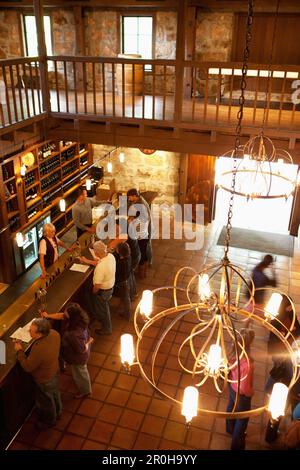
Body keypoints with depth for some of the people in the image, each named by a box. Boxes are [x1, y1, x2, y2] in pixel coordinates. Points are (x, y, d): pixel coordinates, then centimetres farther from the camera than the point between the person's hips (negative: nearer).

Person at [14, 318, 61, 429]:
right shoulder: (54, 333, -23)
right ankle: (57, 412, 60)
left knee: (45, 401, 24)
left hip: (45, 380, -6)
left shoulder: (38, 350, -45)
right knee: (54, 393, 33)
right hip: (54, 371, 7)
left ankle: (49, 420, 52)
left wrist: (19, 351, -17)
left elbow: (27, 367, -26)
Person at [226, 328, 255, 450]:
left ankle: (230, 429, 64)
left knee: (231, 407, 34)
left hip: (232, 386, 7)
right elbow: (244, 389, -32)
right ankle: (237, 445, 44)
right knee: (242, 419, 21)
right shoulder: (247, 364, -44)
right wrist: (252, 392, -11)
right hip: (241, 394, -6)